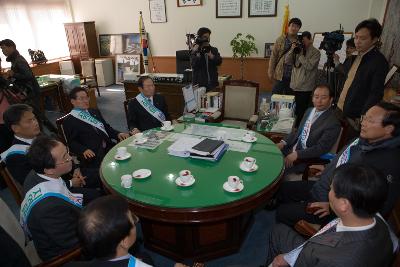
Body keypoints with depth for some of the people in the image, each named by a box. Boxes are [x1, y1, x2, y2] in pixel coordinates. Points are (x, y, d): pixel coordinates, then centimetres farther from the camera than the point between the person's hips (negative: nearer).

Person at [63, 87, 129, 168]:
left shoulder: (95, 112, 22)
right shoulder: (69, 121, 3)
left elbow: (106, 127, 22)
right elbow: (71, 142, -1)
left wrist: (118, 134, 3)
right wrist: (84, 150, -20)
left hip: (109, 147, 6)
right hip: (93, 155, -6)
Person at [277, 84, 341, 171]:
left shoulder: (333, 122, -15)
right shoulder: (309, 110, 10)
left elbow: (321, 148, -19)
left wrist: (297, 154, -25)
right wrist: (283, 142, -2)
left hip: (307, 158, -7)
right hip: (292, 148, 7)